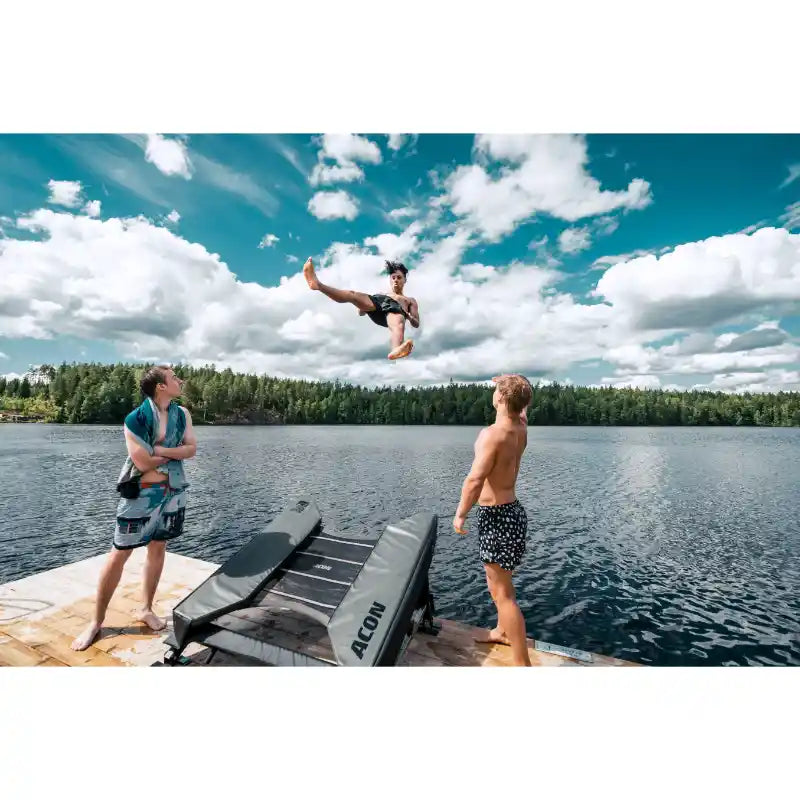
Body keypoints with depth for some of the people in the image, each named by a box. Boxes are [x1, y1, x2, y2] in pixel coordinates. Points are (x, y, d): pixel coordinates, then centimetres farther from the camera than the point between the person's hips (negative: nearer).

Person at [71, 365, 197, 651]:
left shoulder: (182, 414, 1)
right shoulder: (135, 419, -15)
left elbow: (191, 448, -3)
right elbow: (143, 463, -19)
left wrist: (162, 451, -16)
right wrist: (174, 454, -6)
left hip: (173, 490, 5)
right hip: (142, 493, -4)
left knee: (158, 548, 14)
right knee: (119, 554, 4)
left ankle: (146, 609, 30)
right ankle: (96, 621, 23)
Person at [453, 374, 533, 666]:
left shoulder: (491, 434, -24)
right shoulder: (521, 428, 0)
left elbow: (474, 480, -30)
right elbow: (521, 409, 24)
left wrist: (460, 514, -17)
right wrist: (513, 387, 23)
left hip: (496, 515, -9)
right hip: (512, 510, 9)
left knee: (502, 592, 2)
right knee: (500, 581, 27)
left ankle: (522, 663, 13)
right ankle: (502, 631, 47)